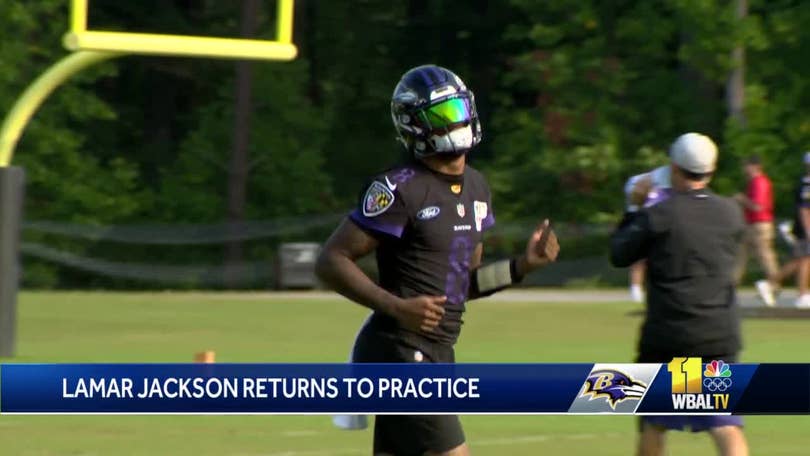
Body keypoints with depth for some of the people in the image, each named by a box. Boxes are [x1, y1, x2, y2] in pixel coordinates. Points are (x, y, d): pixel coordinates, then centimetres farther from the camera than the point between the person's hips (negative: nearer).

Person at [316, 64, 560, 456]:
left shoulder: (475, 187, 14)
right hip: (399, 353, -9)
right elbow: (330, 262, -14)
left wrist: (523, 265, 5)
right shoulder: (400, 189, -13)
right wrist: (397, 307, -24)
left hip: (437, 352, 9)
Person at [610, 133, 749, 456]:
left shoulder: (658, 216, -9)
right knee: (727, 428, -4)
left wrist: (634, 209, 17)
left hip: (668, 336, -2)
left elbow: (619, 255, 2)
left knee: (653, 424, 15)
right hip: (720, 338, 2)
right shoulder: (731, 213, 3)